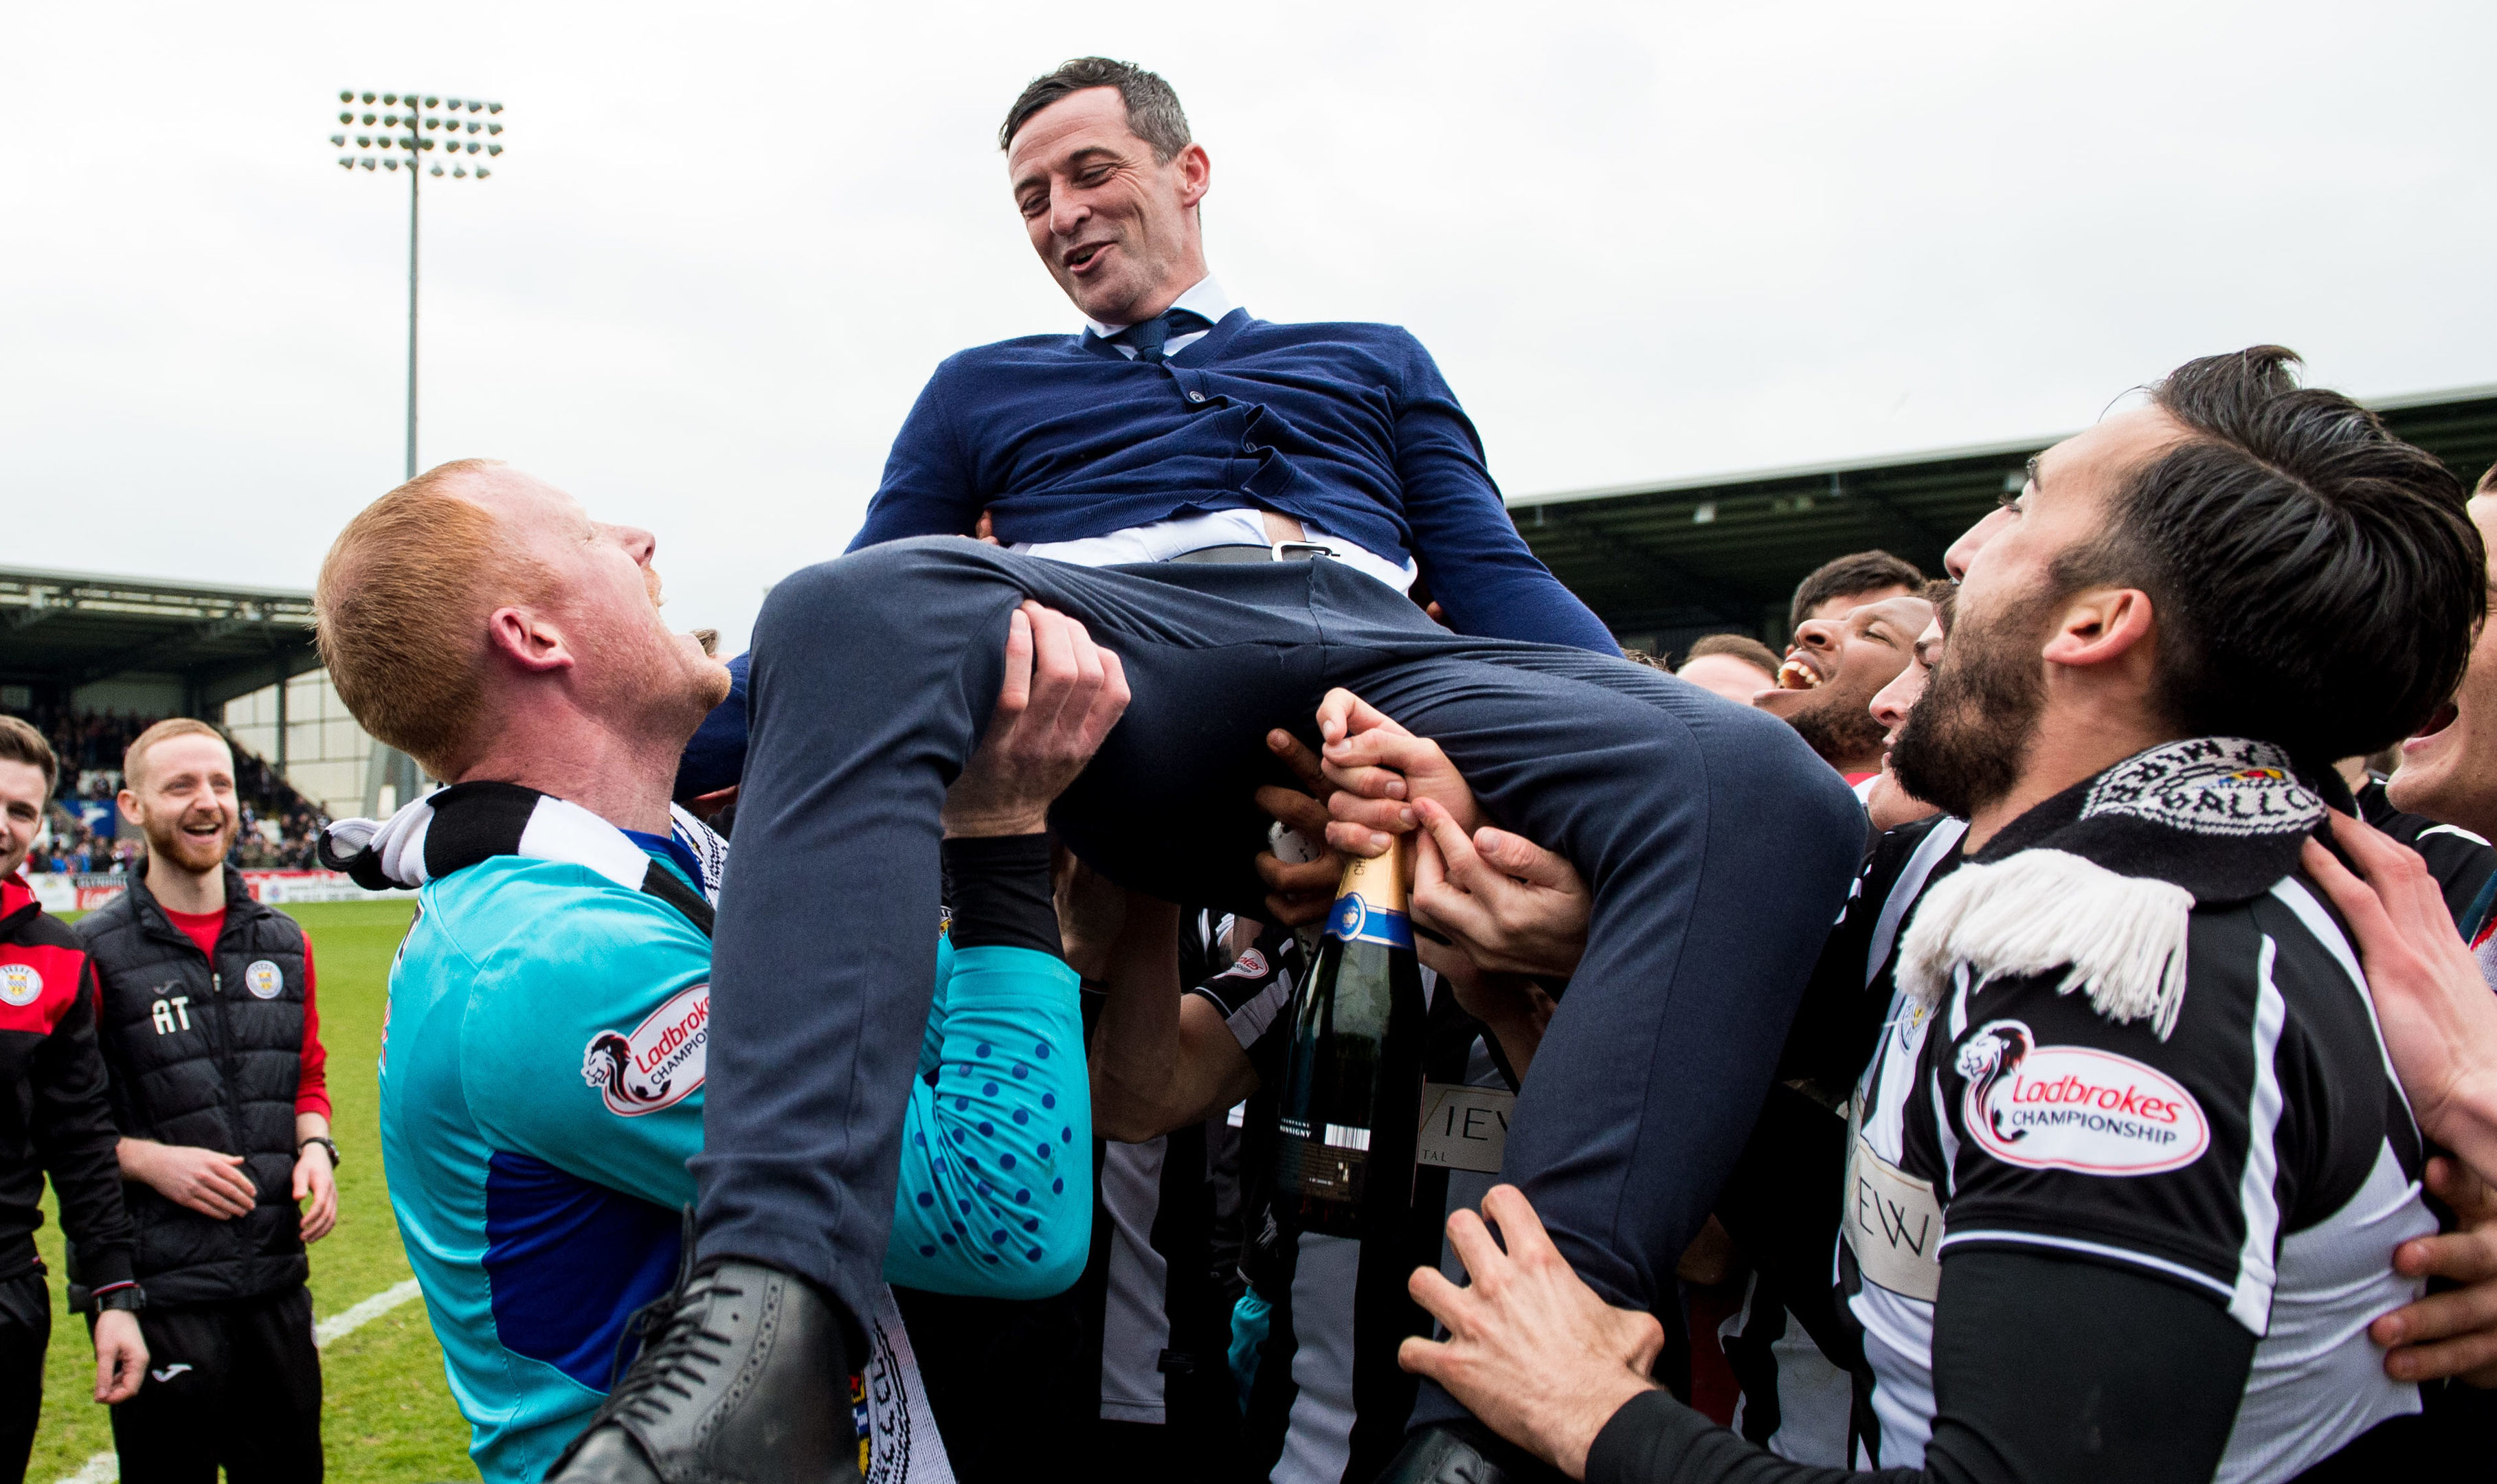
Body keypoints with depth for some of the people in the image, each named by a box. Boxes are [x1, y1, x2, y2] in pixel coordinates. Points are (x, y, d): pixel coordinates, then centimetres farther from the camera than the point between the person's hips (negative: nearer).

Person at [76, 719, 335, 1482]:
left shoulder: (283, 943, 9)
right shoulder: (95, 953, -7)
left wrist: (314, 1147, 0)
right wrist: (151, 1160, -17)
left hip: (276, 1277, 5)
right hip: (157, 1287, -5)